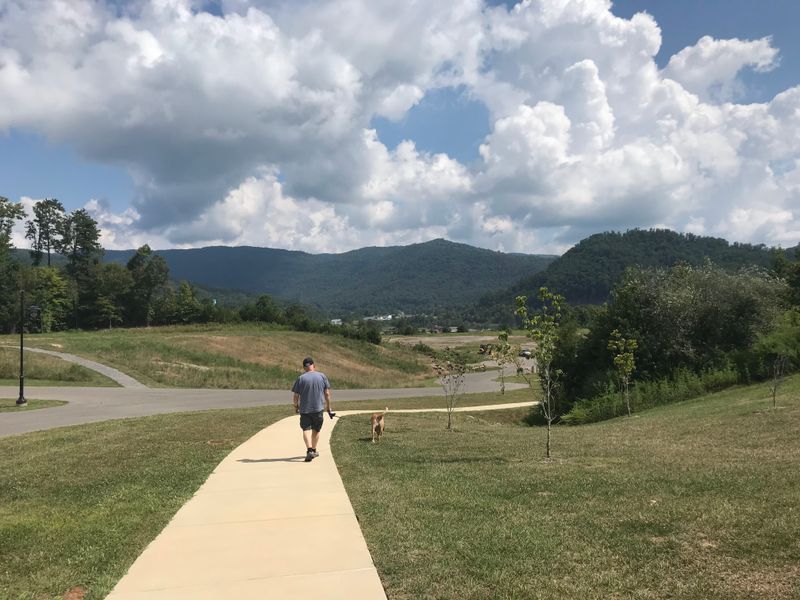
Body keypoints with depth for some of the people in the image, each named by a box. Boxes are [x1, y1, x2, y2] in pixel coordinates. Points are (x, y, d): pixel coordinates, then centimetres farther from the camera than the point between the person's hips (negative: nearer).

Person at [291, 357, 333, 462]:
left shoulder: (300, 378, -5)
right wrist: (328, 407, 12)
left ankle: (309, 450, -19)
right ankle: (314, 450, 28)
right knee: (316, 430, 17)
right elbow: (327, 394, 2)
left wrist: (296, 406, 16)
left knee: (306, 429, 0)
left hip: (304, 409, -2)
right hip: (318, 408, 2)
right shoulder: (322, 376, 0)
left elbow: (295, 396, -3)